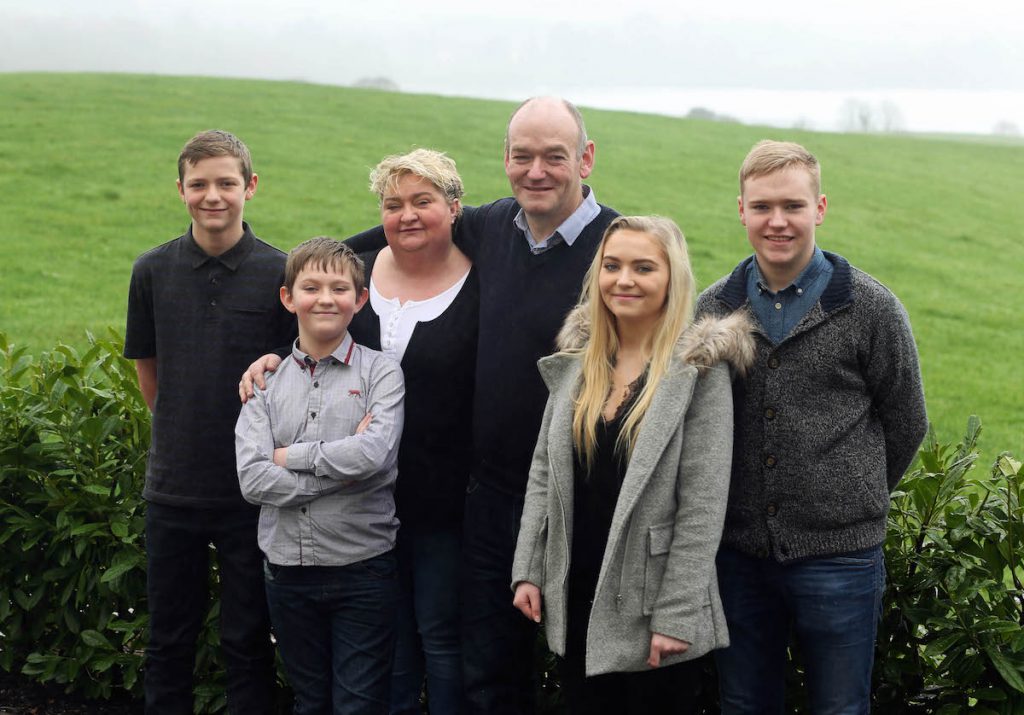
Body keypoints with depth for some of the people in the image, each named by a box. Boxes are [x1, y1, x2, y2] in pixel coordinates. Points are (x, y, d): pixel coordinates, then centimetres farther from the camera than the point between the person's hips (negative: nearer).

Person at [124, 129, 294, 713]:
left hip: (251, 490, -2)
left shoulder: (280, 273, -6)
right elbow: (147, 368, 12)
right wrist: (183, 433, 8)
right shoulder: (153, 271, 1)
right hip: (173, 489, 2)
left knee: (248, 643, 8)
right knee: (169, 642, 12)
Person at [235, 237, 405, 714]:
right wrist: (341, 469, -15)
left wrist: (290, 456, -11)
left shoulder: (380, 372, -4)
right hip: (287, 564, 3)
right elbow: (252, 479, -9)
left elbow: (373, 454, -21)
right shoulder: (267, 381, 3)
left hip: (363, 566, -3)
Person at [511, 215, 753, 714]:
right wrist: (528, 571, 4)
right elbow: (543, 473, 10)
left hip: (651, 600, -5)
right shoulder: (575, 361, 6)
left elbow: (702, 506, -13)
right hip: (574, 596, 5)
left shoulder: (701, 369, -10)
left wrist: (676, 615, -17)